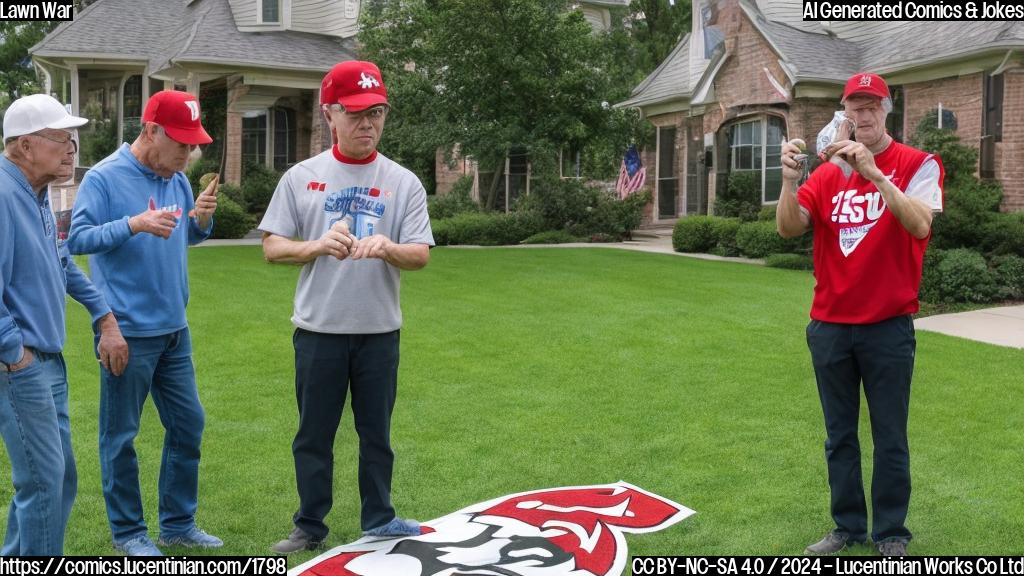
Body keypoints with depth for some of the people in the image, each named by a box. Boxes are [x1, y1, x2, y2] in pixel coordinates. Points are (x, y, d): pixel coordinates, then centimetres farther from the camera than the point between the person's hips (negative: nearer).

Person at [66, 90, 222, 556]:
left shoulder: (177, 179, 8)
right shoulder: (104, 177, -11)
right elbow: (77, 238, -16)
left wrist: (202, 219, -4)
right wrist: (135, 224, -26)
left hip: (174, 328, 7)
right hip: (127, 332, -7)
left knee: (188, 423, 12)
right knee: (121, 434, 4)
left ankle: (178, 522, 26)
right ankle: (127, 531, 19)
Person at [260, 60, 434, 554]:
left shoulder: (403, 183, 0)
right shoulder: (302, 177, 0)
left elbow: (421, 255, -6)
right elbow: (272, 247, -2)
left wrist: (387, 248, -28)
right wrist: (318, 245, -21)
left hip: (380, 332, 1)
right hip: (318, 330, 0)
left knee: (376, 431, 12)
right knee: (313, 434, 9)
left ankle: (378, 519, 28)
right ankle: (310, 527, 23)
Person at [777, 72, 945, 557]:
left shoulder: (918, 165, -4)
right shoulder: (828, 172, 5)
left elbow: (920, 225, -21)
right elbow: (789, 228, -6)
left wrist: (874, 173, -31)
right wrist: (790, 180, -23)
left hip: (888, 326, -3)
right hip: (829, 326, 4)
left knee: (890, 439, 5)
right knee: (839, 436, 12)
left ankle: (890, 535, 17)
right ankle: (848, 527, 24)